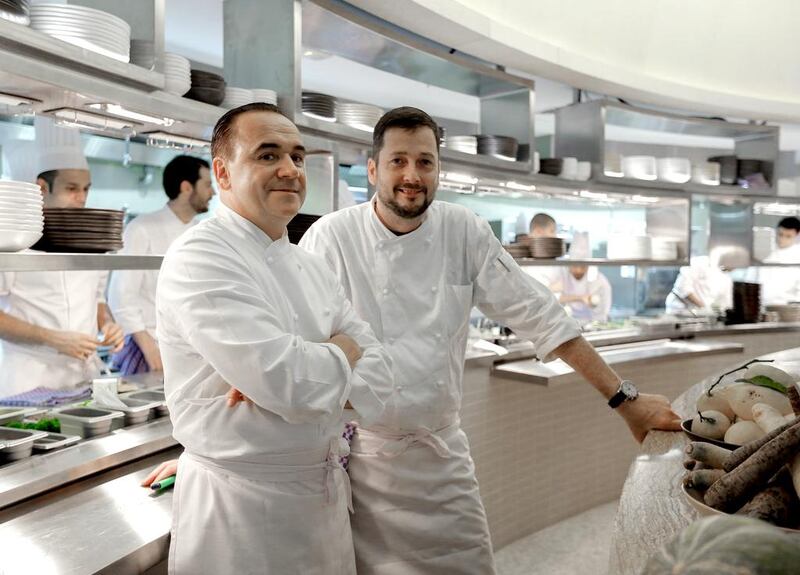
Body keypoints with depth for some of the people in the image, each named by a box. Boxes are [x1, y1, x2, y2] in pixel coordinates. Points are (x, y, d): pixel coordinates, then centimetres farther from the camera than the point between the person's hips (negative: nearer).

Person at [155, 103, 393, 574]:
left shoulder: (313, 267, 7)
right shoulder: (200, 257, -16)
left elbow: (378, 374, 1)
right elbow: (286, 380, -27)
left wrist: (294, 382, -17)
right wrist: (342, 354, -7)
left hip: (326, 491, 7)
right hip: (242, 504, -7)